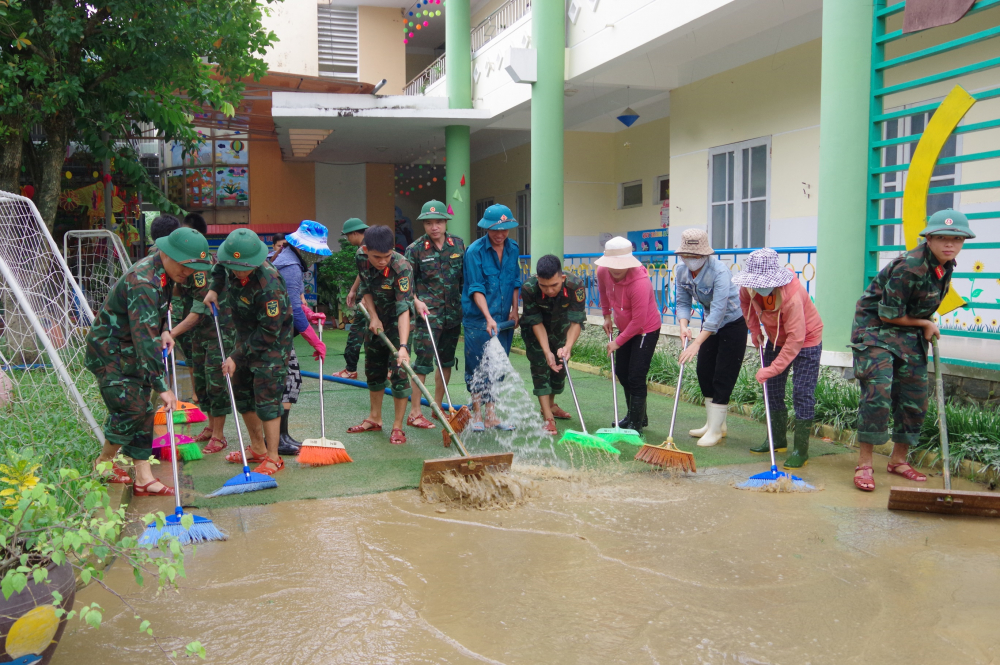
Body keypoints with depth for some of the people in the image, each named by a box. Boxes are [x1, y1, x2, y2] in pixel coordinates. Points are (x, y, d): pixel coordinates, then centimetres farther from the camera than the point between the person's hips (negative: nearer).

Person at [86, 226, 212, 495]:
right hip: (109, 351, -9)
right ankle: (104, 461, 13)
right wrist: (162, 386, -37)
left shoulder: (163, 273, 0)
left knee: (143, 410, 6)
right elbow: (145, 339, -35)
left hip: (131, 351, 9)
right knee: (130, 408, -13)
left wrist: (162, 332, 0)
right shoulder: (143, 283, -30)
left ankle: (144, 478, 10)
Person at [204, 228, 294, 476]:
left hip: (272, 343, -9)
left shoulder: (269, 285, -33)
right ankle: (258, 448, 29)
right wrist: (214, 288, 2)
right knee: (241, 392, 15)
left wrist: (237, 357, -22)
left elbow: (269, 332, -27)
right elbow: (220, 267, 19)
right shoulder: (231, 266, -11)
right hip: (246, 336, 9)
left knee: (266, 398, -10)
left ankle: (273, 458, -1)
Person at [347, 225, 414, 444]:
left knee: (398, 374, -9)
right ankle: (375, 419, 30)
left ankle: (397, 427, 2)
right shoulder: (361, 258, -14)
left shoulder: (401, 268, -32)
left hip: (397, 324, -6)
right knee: (373, 370, 15)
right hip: (376, 321, 6)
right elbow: (366, 290, 2)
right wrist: (374, 317, -10)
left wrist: (403, 346, -45)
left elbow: (404, 310, -37)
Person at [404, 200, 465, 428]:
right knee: (423, 361, -8)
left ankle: (437, 408, 26)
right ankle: (415, 412, 0)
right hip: (427, 313, -5)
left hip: (454, 313, 5)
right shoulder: (415, 249, -5)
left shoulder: (459, 244, 6)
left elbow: (467, 276, 14)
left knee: (446, 361, 13)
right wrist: (416, 301, -15)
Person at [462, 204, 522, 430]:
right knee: (478, 366, 1)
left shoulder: (512, 248, 6)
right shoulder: (475, 251, -11)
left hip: (504, 318, 5)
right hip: (478, 318, -5)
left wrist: (514, 309, 4)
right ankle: (477, 414, 14)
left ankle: (491, 415, 18)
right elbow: (476, 288, -15)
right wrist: (488, 318, -24)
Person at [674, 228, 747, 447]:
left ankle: (715, 430, 3)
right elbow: (683, 303, -4)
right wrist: (683, 326, -25)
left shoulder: (719, 271, -31)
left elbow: (718, 310, -37)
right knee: (704, 373, 10)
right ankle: (714, 424, 25)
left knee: (723, 377, -6)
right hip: (710, 323, 7)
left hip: (733, 324, -7)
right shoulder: (682, 271, -9)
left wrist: (697, 342, -43)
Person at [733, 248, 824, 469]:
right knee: (773, 389, 12)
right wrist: (754, 329, 3)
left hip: (806, 340, -7)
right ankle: (777, 440, 27)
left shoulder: (792, 294, -38)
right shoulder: (749, 286, -19)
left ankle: (800, 451, -5)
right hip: (776, 338, 7)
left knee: (802, 393, -11)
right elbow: (745, 302, 9)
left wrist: (772, 369, -32)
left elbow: (796, 339, -35)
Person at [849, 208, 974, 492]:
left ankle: (899, 460, 22)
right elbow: (889, 315, -21)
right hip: (875, 330, -8)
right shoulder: (909, 266, -26)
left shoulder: (947, 265, 1)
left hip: (909, 334, 8)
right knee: (878, 391, -18)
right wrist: (926, 324, -7)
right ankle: (864, 465, -9)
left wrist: (925, 330, 9)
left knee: (915, 398, 7)